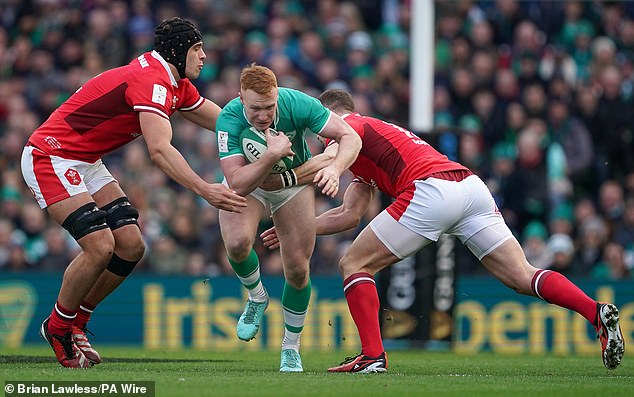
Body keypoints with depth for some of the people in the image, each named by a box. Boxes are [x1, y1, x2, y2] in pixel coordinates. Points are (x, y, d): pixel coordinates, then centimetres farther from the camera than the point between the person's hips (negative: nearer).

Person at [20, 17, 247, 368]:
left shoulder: (176, 85, 8)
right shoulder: (151, 81, -24)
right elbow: (159, 150, -36)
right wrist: (204, 190, -44)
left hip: (85, 163, 10)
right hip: (50, 158, -10)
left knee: (131, 246, 0)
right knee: (100, 245, -20)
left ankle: (76, 322, 16)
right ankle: (58, 328, 1)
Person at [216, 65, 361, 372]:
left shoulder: (297, 104, -31)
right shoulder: (229, 120, -34)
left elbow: (350, 137, -26)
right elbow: (238, 183, -40)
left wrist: (334, 168, -45)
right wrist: (272, 154, -52)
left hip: (294, 181, 1)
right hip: (247, 181, -1)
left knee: (297, 269, -4)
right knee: (237, 243, -29)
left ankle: (291, 347, 18)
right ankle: (256, 297, 4)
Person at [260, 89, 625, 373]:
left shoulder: (348, 126, 14)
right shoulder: (374, 132, 38)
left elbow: (320, 168, -6)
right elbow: (350, 215, 37)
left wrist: (274, 180, 8)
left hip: (430, 189, -8)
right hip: (472, 187, 8)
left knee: (354, 264, 5)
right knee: (523, 277, 2)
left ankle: (373, 355, -5)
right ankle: (598, 312, -17)